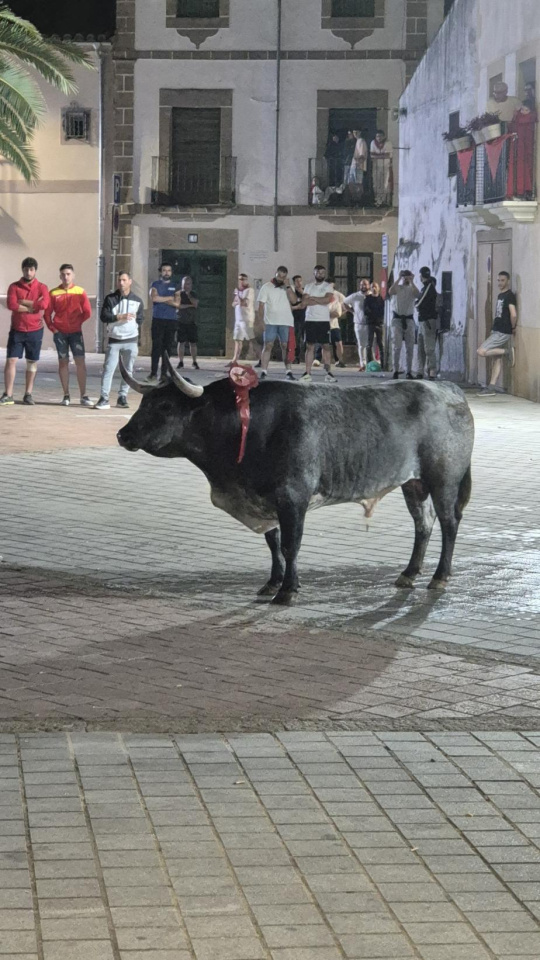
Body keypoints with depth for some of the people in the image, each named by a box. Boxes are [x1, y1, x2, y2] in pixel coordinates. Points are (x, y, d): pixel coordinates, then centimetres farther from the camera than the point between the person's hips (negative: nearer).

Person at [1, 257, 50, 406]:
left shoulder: (41, 288, 2)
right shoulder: (14, 287, 2)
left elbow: (43, 305, -16)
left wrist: (23, 302, -12)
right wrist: (33, 306, -13)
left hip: (35, 331, 0)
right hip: (17, 330, 0)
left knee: (32, 362, 7)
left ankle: (28, 394, 16)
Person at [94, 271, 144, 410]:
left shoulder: (137, 301, 7)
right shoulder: (110, 299, 3)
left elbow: (140, 320, 11)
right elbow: (104, 316, -6)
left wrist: (138, 340, 5)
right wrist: (121, 317, -15)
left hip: (131, 341, 2)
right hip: (114, 340, -2)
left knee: (128, 370, 4)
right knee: (108, 369, -9)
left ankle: (122, 397, 13)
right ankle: (104, 398, -10)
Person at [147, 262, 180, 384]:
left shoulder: (175, 286, 12)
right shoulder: (155, 285, 8)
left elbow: (177, 303, -1)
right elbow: (154, 297, -11)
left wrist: (161, 299, -6)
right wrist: (170, 298, -6)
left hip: (171, 320, 2)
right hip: (158, 319, -2)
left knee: (168, 348, 0)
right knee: (156, 347, -8)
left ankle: (164, 373, 5)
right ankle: (153, 373, -7)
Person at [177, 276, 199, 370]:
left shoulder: (193, 294, 10)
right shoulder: (179, 294, 3)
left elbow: (195, 304, -7)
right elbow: (178, 306, -10)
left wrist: (188, 295, -10)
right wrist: (189, 305, -9)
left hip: (192, 321, 1)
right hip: (181, 321, -1)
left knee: (193, 342, 0)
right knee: (181, 342, -2)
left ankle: (194, 362, 5)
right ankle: (180, 362, 3)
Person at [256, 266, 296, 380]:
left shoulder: (288, 288, 10)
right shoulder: (266, 287, 3)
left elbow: (294, 300, -6)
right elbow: (261, 305, 0)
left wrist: (287, 286, -11)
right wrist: (261, 321, -8)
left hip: (286, 323, 2)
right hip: (270, 322, -2)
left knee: (285, 346, 3)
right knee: (268, 346, -6)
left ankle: (288, 371, 5)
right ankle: (263, 372, -9)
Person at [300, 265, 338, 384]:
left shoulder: (328, 287, 4)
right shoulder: (308, 287, 10)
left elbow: (327, 300, -13)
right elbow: (304, 302, -4)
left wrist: (312, 298, -5)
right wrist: (320, 300, -9)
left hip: (324, 320, -2)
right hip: (310, 320, 2)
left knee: (326, 346, -2)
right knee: (309, 346, 1)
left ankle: (328, 373, -1)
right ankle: (307, 373, 2)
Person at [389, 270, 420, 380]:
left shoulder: (412, 289, 8)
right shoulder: (397, 288, 5)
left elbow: (417, 294, -15)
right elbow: (390, 292, -18)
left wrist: (412, 282, -13)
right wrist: (399, 279, -16)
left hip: (409, 319, 2)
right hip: (397, 319, -2)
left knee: (410, 348, 3)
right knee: (397, 347, -8)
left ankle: (409, 372, 9)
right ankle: (395, 371, -4)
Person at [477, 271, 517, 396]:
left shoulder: (510, 296, -14)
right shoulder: (500, 295, 15)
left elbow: (513, 314, -23)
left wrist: (513, 328, -10)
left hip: (503, 333, -9)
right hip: (497, 331, 9)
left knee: (481, 351, -15)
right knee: (497, 359, 9)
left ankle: (508, 351, -6)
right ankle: (491, 388, 11)